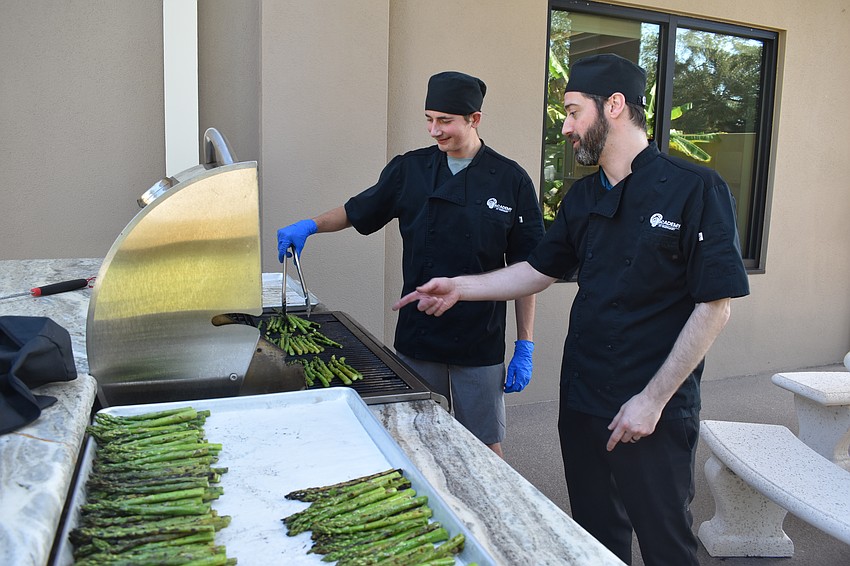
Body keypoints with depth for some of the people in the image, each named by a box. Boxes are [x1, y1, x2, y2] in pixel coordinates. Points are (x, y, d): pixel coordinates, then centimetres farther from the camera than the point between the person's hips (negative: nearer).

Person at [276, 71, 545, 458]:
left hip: (481, 344, -2)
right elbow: (359, 212, 15)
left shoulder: (510, 181, -6)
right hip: (417, 337, 2)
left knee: (485, 447, 9)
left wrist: (525, 347, -4)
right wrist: (310, 226, -3)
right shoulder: (410, 169, 1)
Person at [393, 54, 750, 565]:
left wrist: (653, 399, -16)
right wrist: (460, 288, 6)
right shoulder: (583, 198, 7)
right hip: (583, 399, 6)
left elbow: (715, 305, -15)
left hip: (656, 411, -5)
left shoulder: (696, 190, -14)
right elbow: (540, 271, 15)